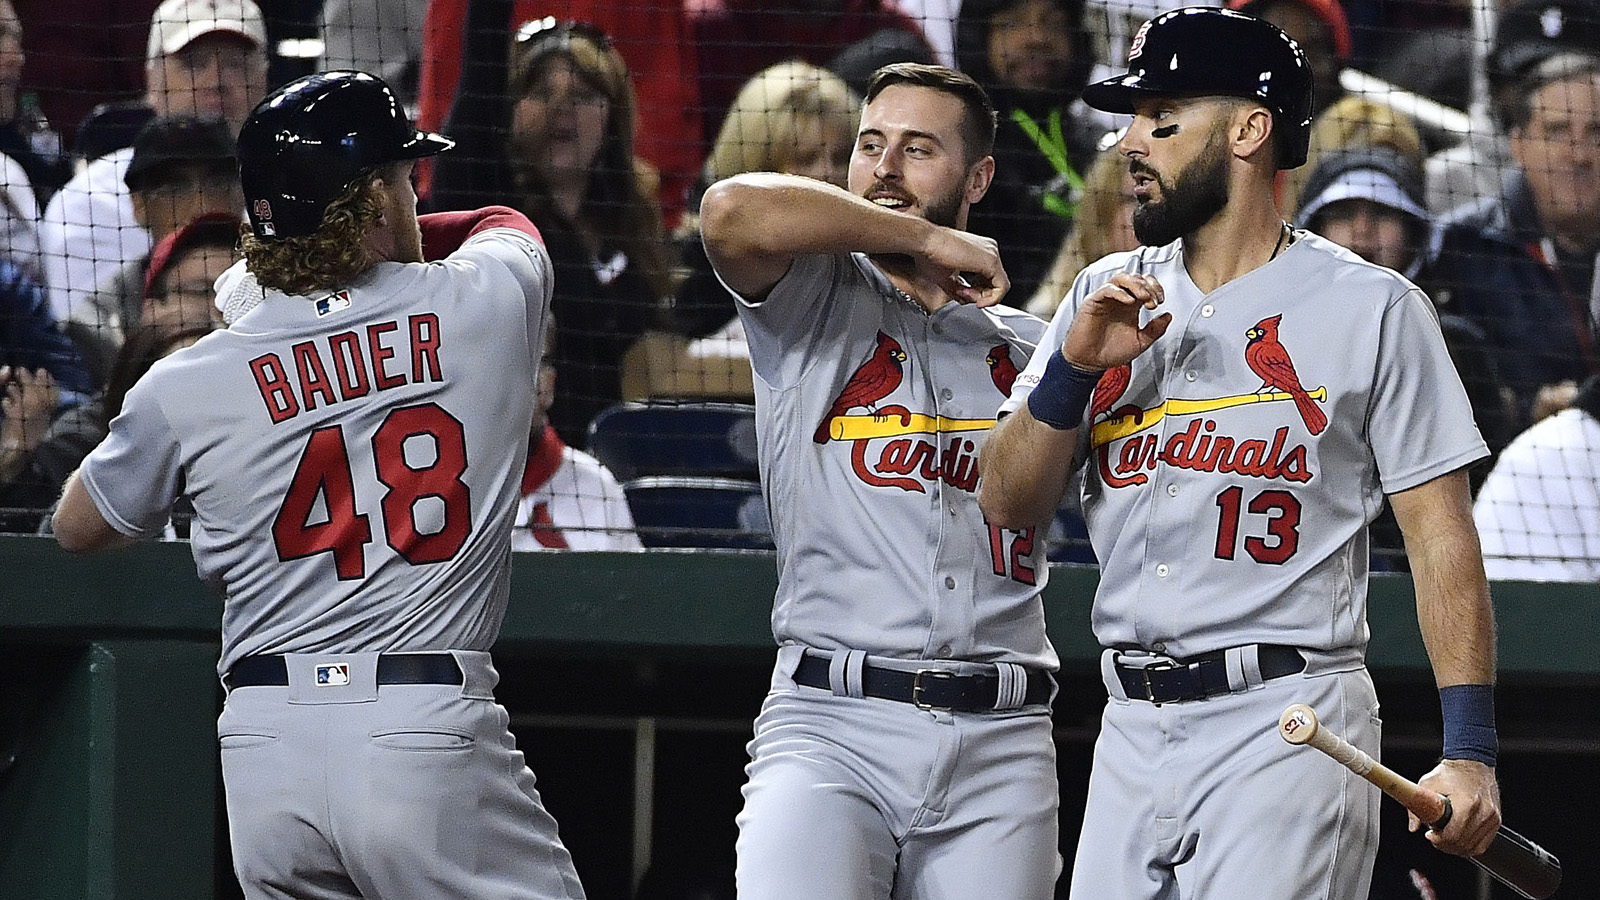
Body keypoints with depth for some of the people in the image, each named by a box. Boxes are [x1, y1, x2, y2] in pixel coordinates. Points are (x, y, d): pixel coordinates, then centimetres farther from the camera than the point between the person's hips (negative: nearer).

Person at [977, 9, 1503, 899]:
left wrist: (1470, 751, -12)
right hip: (1132, 727, 5)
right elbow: (1008, 506, 10)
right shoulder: (1108, 297, 14)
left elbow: (1442, 537, -4)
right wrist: (1074, 368, -8)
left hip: (1291, 727, -5)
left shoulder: (1374, 309, -1)